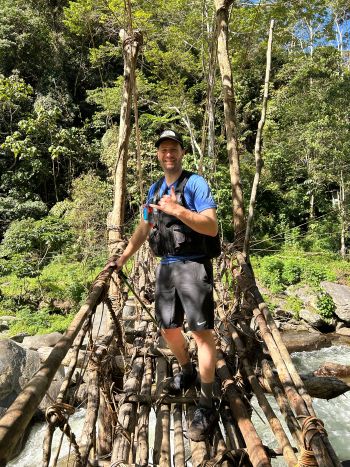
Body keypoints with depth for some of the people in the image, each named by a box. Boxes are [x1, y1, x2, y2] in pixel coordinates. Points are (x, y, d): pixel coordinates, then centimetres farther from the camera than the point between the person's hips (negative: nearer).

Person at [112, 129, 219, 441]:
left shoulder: (195, 183, -6)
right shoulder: (155, 189, 15)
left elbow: (212, 227, -16)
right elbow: (143, 229, 21)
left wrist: (178, 210, -27)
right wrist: (121, 259, 19)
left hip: (193, 266, -7)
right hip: (165, 267, 7)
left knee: (202, 332, -6)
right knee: (168, 329, 15)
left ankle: (207, 408, 5)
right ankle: (187, 373, 41)